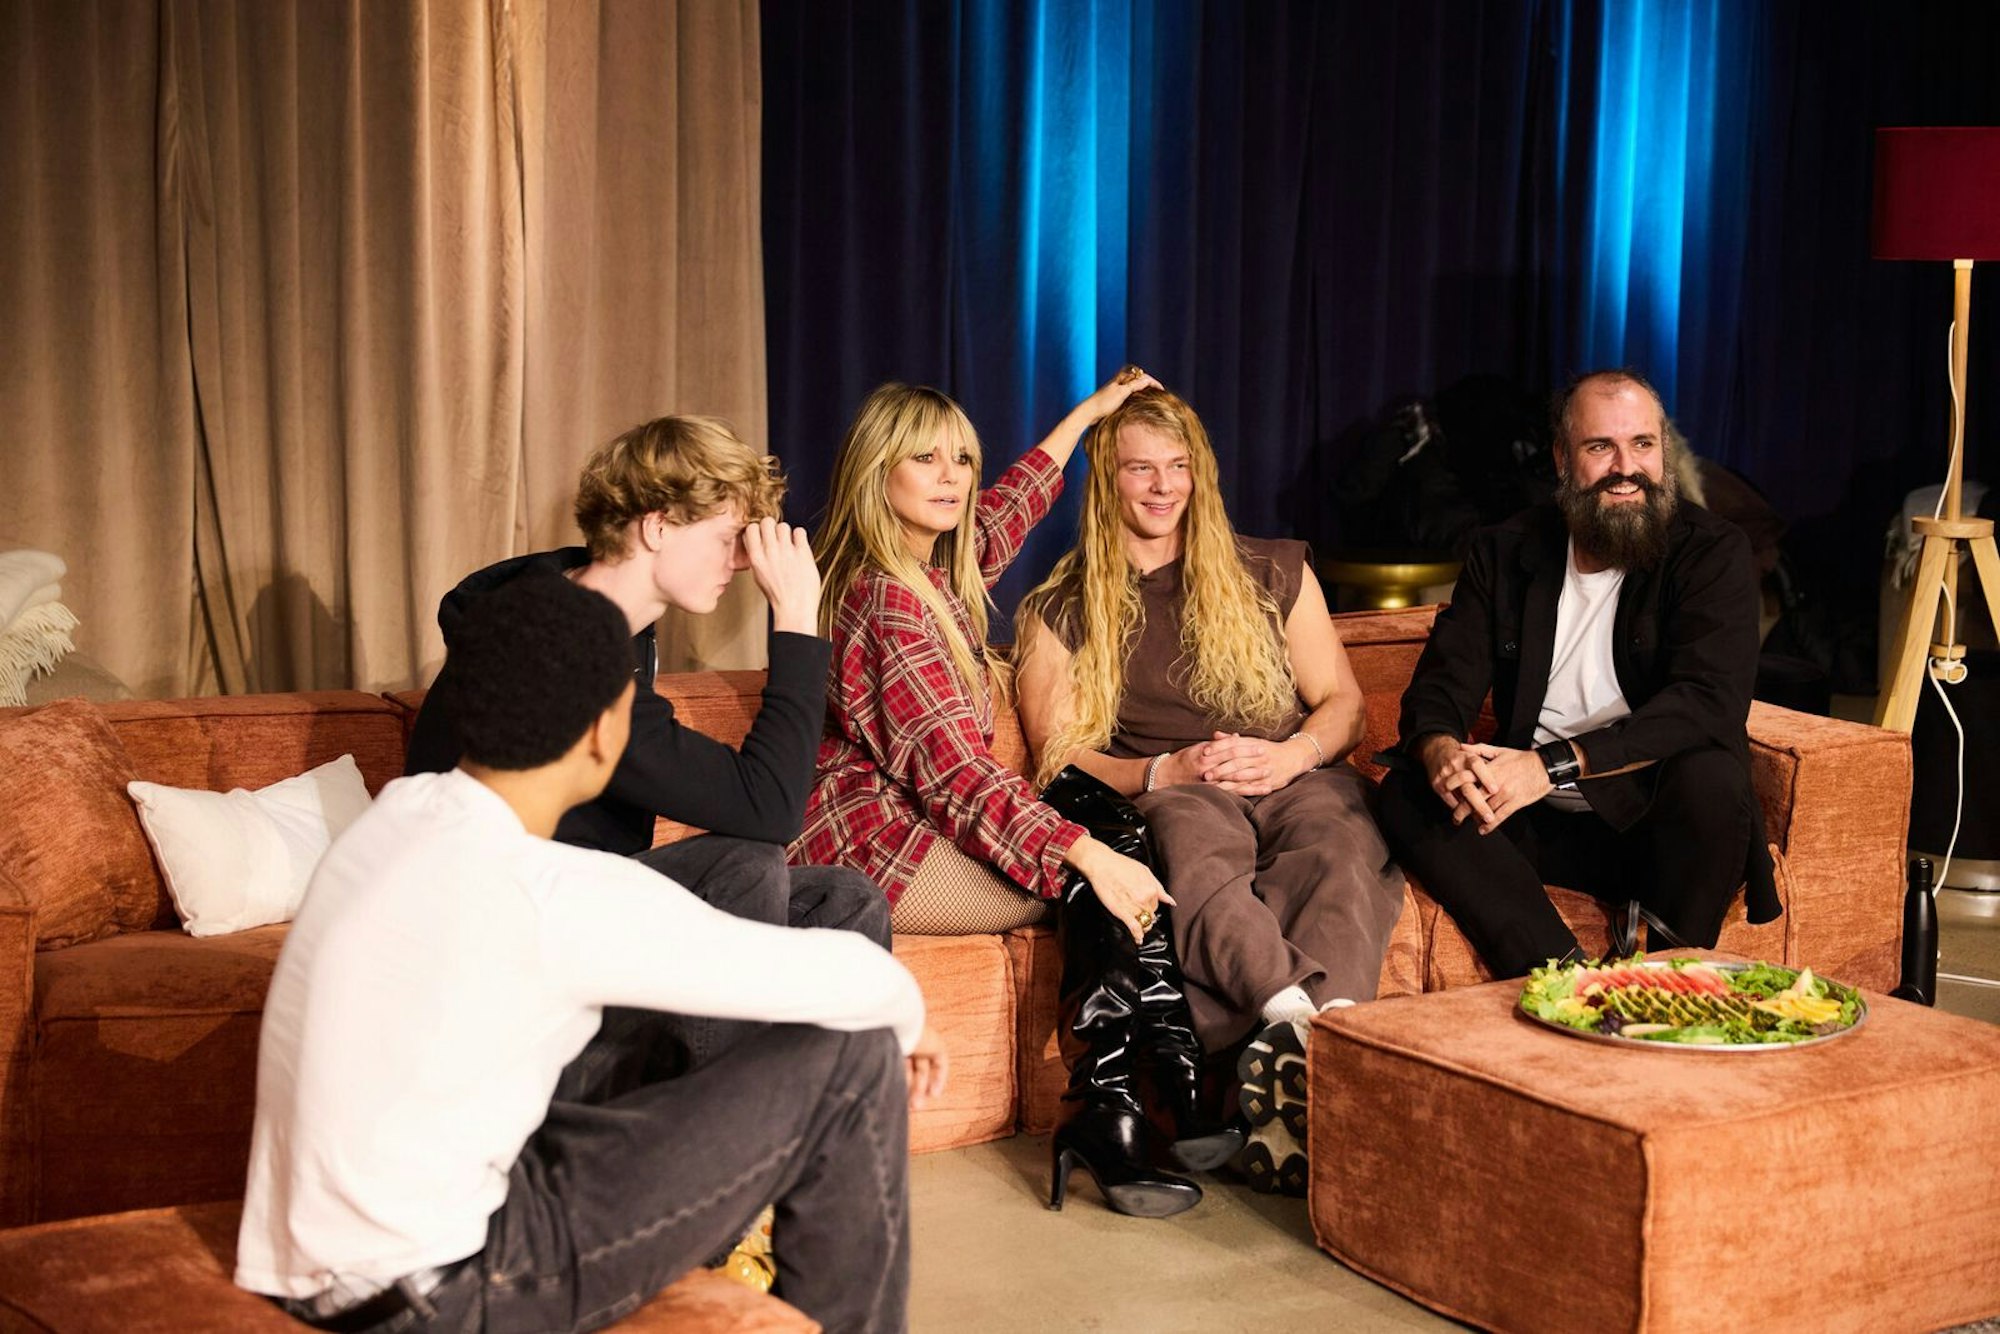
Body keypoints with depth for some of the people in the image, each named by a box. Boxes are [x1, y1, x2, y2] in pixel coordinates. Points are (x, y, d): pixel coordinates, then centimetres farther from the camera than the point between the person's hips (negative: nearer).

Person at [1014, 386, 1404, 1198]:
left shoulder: (1274, 574, 21)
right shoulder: (1060, 613, 16)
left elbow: (1342, 702, 18)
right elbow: (1059, 757, 8)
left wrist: (1289, 756, -5)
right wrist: (1165, 772, -10)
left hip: (1295, 780, 1)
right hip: (1163, 797, -1)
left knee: (1345, 852, -38)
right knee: (1200, 865, -41)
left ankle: (1288, 1060, -56)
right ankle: (1314, 1022, -58)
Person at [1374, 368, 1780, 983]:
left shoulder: (1713, 551, -3)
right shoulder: (1504, 552, 8)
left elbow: (1710, 702, -18)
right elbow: (1441, 684, 2)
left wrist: (1555, 764, -29)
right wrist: (1440, 749, -24)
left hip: (1652, 820, -3)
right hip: (1537, 826, 3)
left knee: (1711, 775, -34)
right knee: (1407, 791, -21)